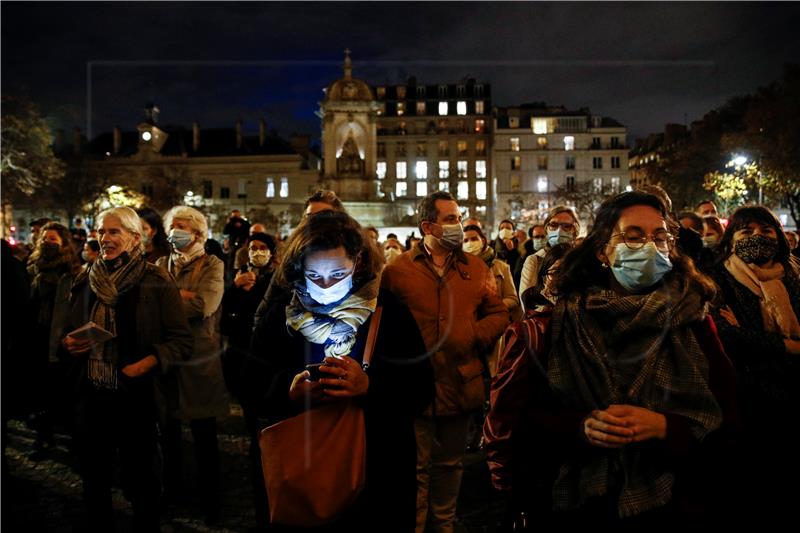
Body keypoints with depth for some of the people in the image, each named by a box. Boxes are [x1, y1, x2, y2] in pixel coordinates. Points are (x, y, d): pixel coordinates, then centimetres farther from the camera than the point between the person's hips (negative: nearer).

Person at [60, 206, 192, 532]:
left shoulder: (157, 282, -9)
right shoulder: (86, 280, 7)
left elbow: (181, 340, -11)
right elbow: (69, 329, 18)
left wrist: (146, 363, -24)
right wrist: (68, 343, -3)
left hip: (137, 395, -4)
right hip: (91, 394, 5)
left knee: (140, 480, 10)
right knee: (93, 478, 17)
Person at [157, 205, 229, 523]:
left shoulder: (212, 265, -3)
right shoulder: (161, 265, 13)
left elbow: (204, 305, -18)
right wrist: (184, 295, -13)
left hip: (199, 359, -4)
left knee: (205, 437, 4)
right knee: (168, 432, 15)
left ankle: (210, 501, 19)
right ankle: (170, 490, 35)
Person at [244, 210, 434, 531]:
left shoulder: (388, 310, -8)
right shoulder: (281, 312, -3)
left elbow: (422, 388, -11)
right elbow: (254, 386, -2)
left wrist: (370, 386, -29)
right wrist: (288, 392, -24)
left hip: (379, 469, -1)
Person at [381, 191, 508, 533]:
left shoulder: (476, 268, 6)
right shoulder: (397, 271, -3)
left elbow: (499, 315, 7)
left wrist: (475, 335, -9)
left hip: (460, 386, 4)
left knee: (450, 465, 20)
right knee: (416, 467, 9)